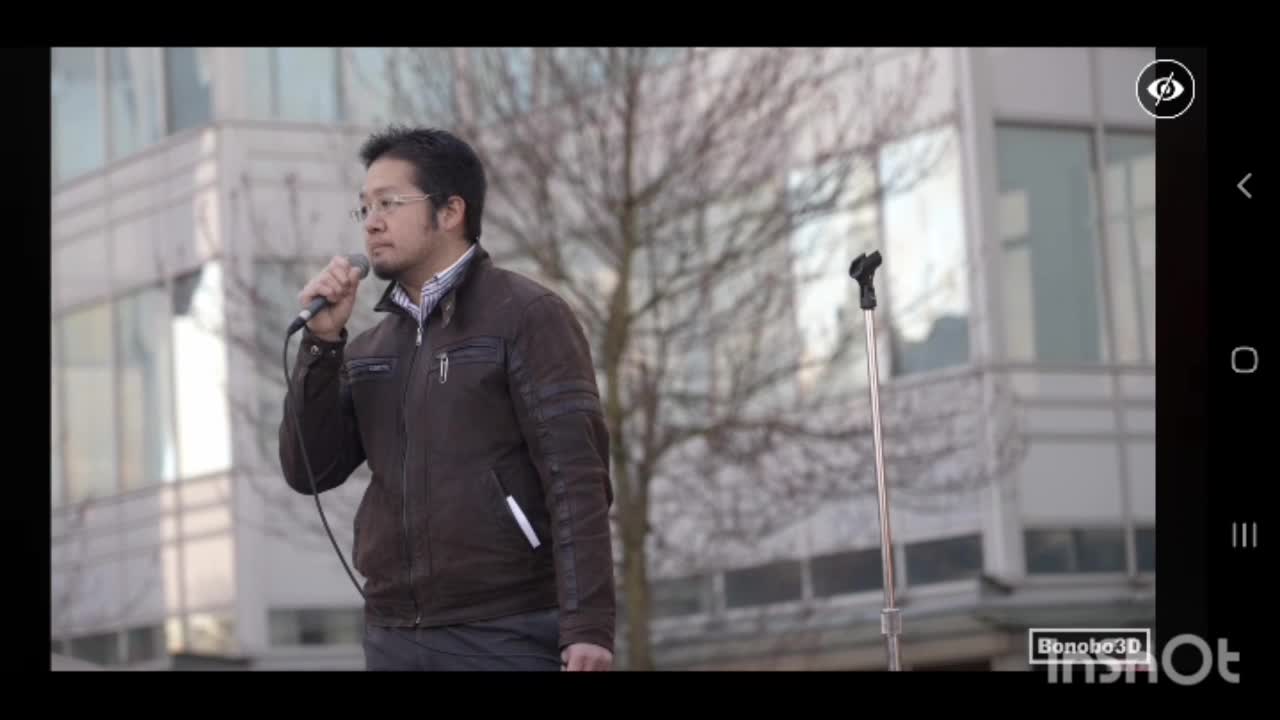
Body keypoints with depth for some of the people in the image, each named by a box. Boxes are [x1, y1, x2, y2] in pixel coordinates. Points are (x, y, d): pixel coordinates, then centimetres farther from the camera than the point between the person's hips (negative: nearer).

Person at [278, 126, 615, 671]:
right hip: (396, 639, 6)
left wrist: (588, 624, -20)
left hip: (510, 636, -6)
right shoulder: (370, 351, 16)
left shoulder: (526, 315, -4)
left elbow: (575, 478, -11)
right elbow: (310, 470, 7)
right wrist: (323, 339, -2)